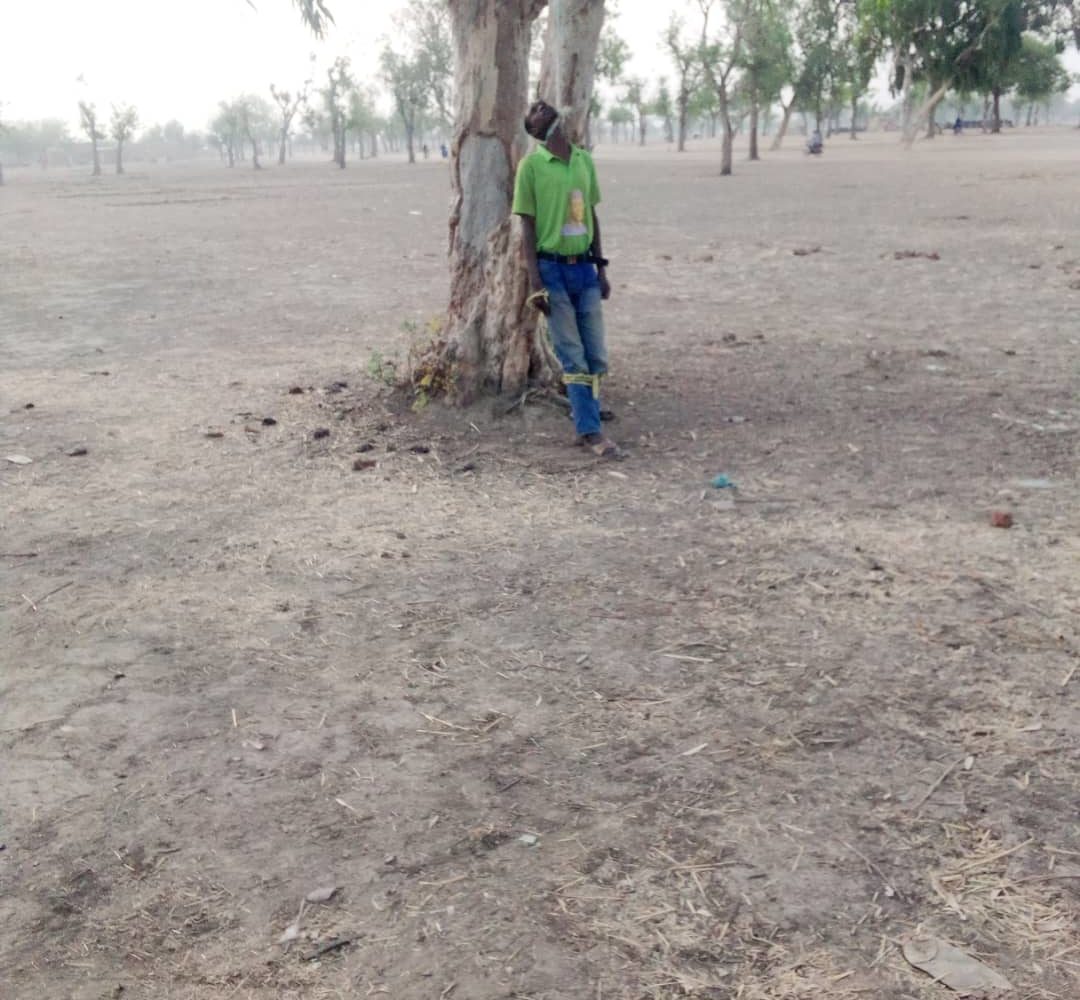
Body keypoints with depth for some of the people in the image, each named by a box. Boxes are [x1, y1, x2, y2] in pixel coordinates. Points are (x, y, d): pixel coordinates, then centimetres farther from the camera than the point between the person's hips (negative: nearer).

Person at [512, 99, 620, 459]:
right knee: (573, 357, -2)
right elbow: (528, 226, -7)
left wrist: (601, 269, 12)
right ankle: (591, 431, 3)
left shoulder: (585, 160, 10)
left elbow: (592, 217, 15)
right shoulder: (531, 165, -6)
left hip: (584, 267, 5)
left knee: (596, 356, 5)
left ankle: (585, 425, 17)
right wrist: (535, 281, -13)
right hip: (552, 269, -5)